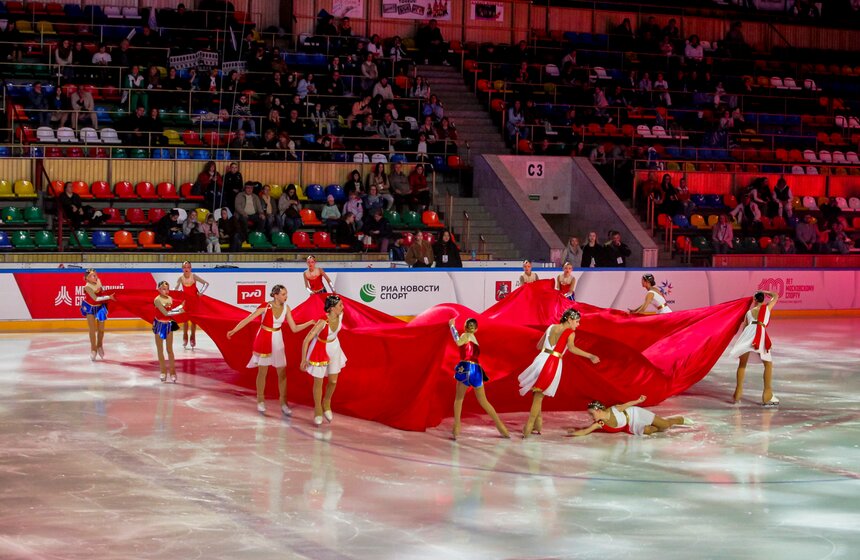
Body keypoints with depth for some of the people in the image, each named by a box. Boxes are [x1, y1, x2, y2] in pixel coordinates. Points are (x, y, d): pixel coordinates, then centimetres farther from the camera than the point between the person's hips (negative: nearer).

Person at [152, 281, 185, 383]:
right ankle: (163, 372, 18)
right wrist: (178, 311, -24)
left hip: (169, 325, 3)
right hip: (159, 324, -3)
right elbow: (165, 313, -23)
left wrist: (181, 306, -5)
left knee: (170, 349, 6)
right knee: (160, 350, 8)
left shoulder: (170, 299, 0)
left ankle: (172, 372, 9)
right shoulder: (157, 300, -16)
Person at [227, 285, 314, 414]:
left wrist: (310, 323, -13)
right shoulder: (265, 307, -17)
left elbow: (294, 328, -2)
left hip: (277, 341, 4)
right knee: (262, 371, 5)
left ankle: (283, 404, 12)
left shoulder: (286, 308, -5)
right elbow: (248, 319, -18)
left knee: (282, 372, 3)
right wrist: (234, 331, -27)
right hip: (263, 340, -4)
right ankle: (260, 401, 21)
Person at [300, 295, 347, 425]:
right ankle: (318, 410, 29)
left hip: (334, 348, 5)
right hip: (320, 350, -5)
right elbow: (306, 340, -27)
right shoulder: (322, 322, -34)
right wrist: (303, 360, -21)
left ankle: (326, 404, 38)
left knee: (333, 381, 10)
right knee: (318, 382, 9)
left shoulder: (340, 315, -17)